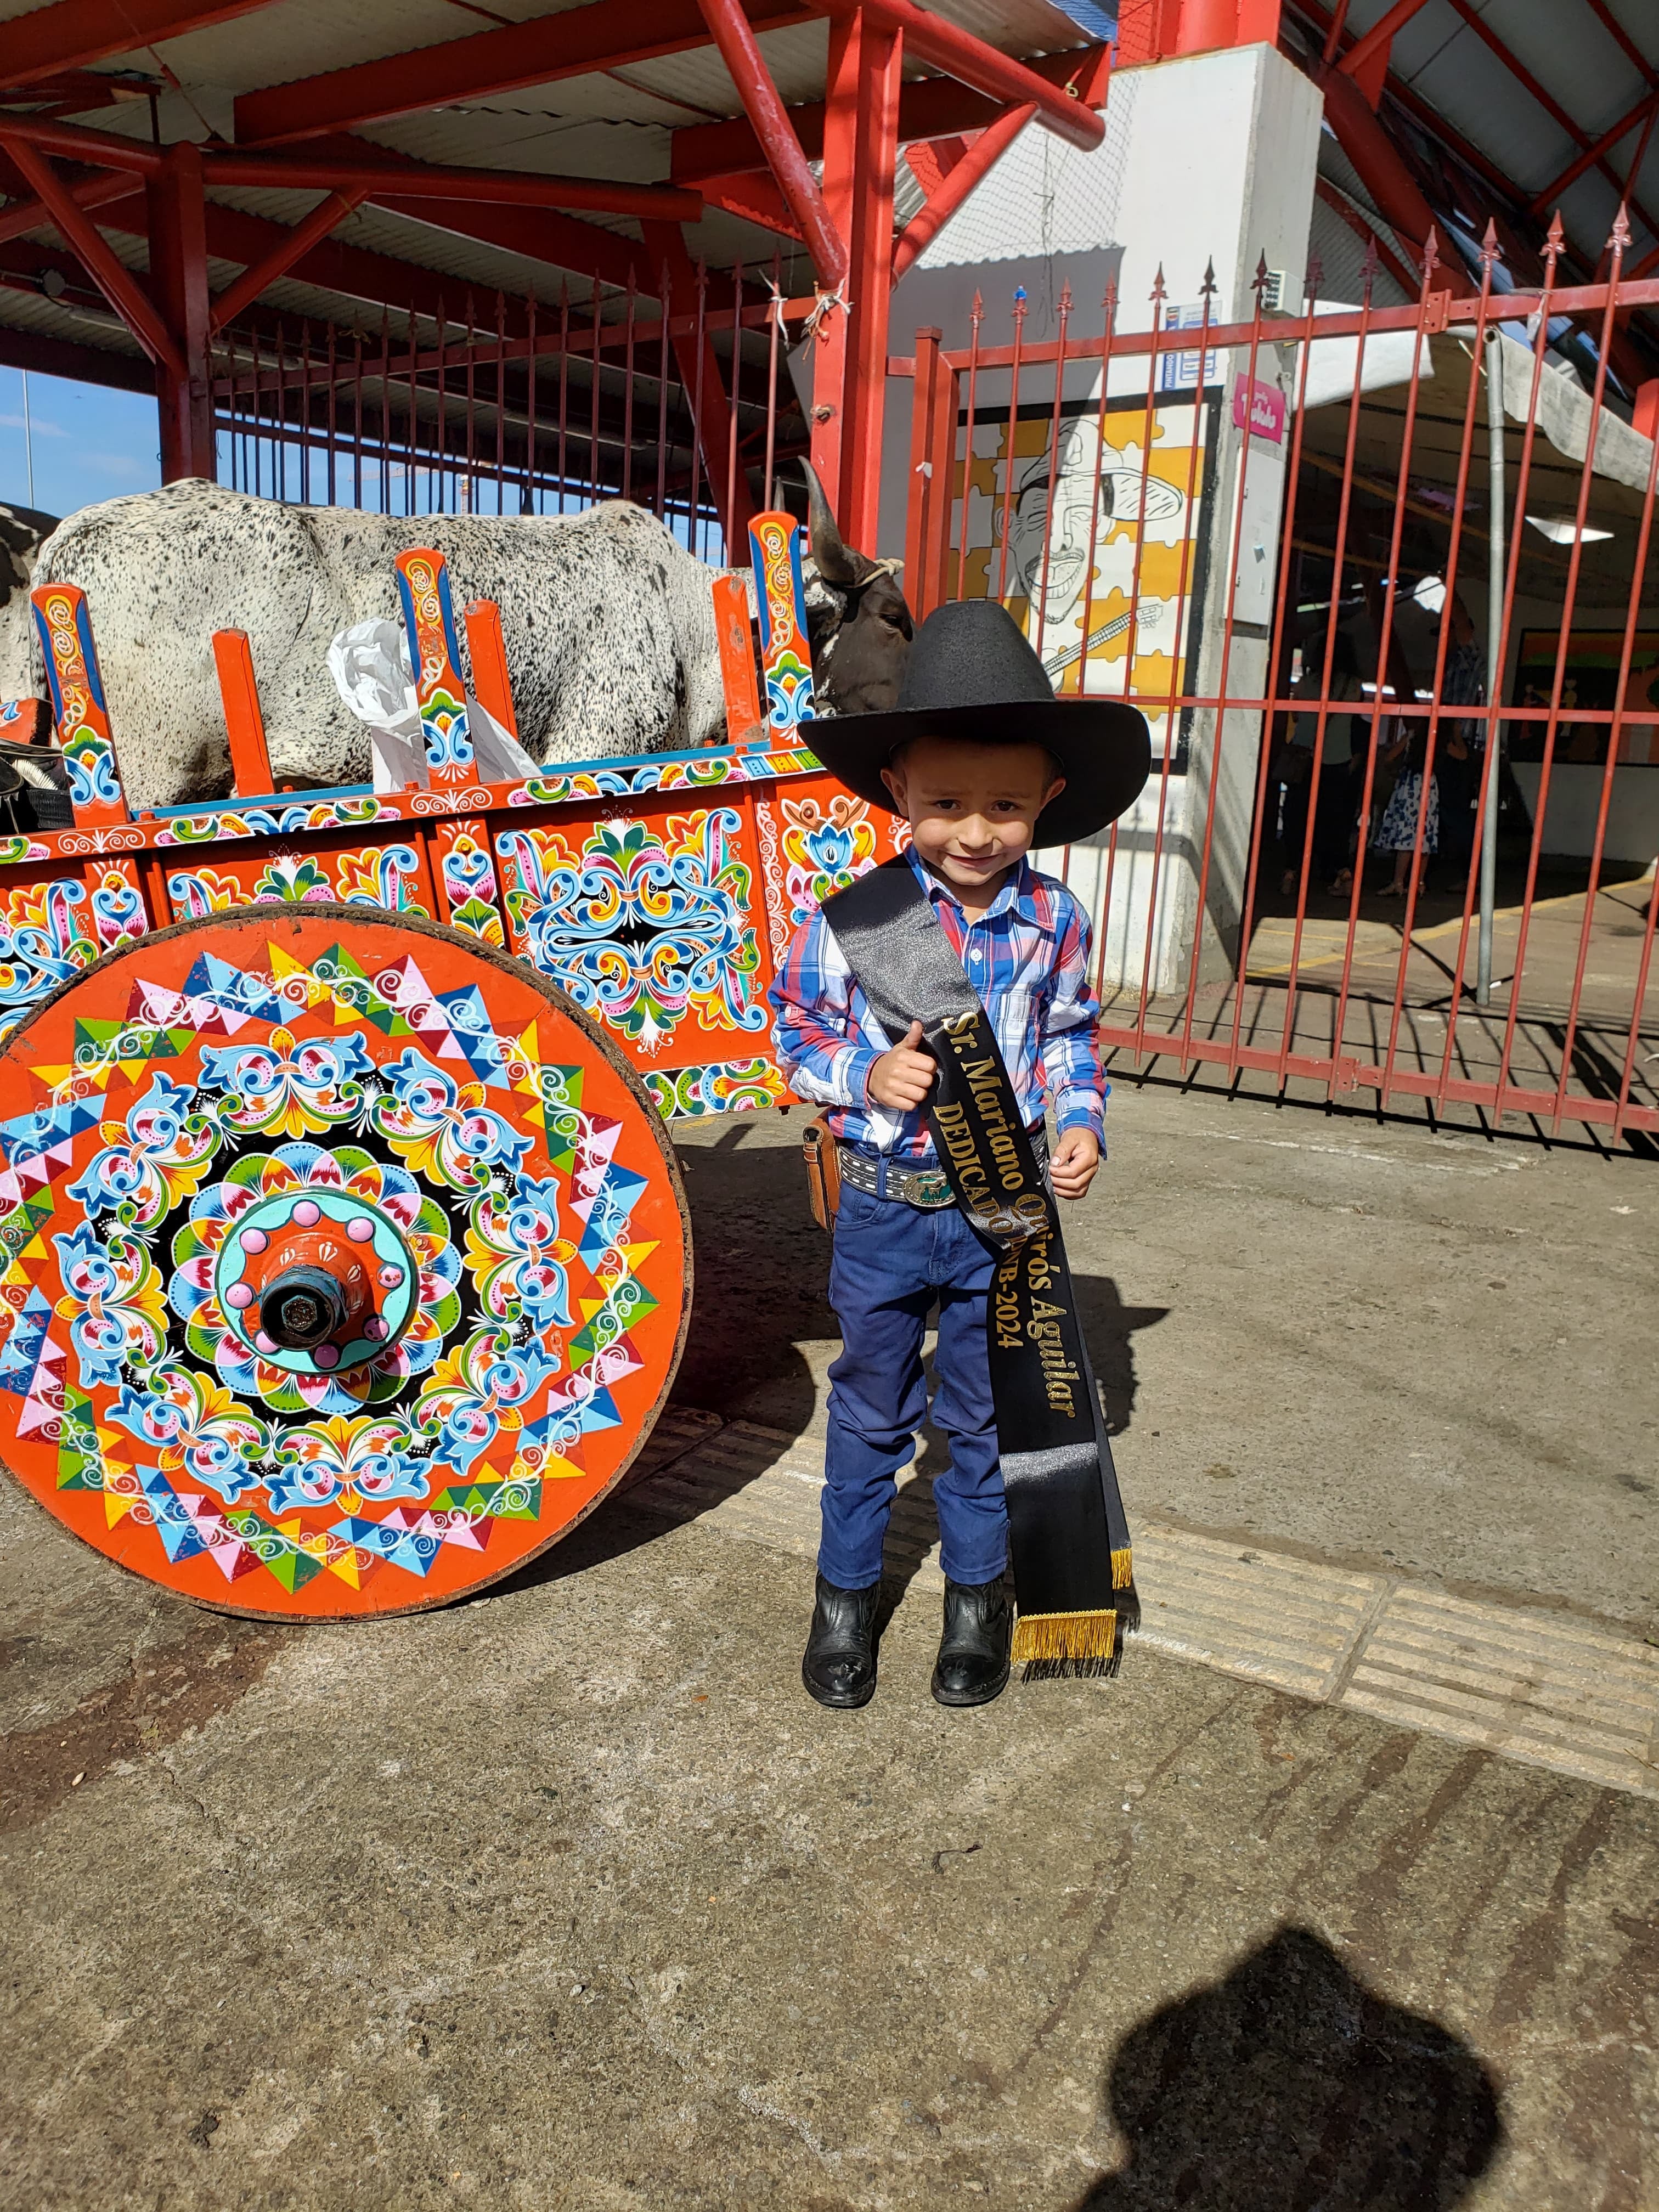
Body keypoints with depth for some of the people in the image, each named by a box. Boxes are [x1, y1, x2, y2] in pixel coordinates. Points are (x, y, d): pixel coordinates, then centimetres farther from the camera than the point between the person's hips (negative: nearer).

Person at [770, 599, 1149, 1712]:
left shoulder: (1055, 923, -5)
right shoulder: (854, 919, -12)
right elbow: (798, 1026, -2)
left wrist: (1081, 1123, -6)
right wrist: (864, 1075, -19)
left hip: (1005, 1208, 1)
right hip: (885, 1207, -1)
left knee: (985, 1409, 16)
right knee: (870, 1408, 15)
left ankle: (978, 1591, 37)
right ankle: (848, 1590, 36)